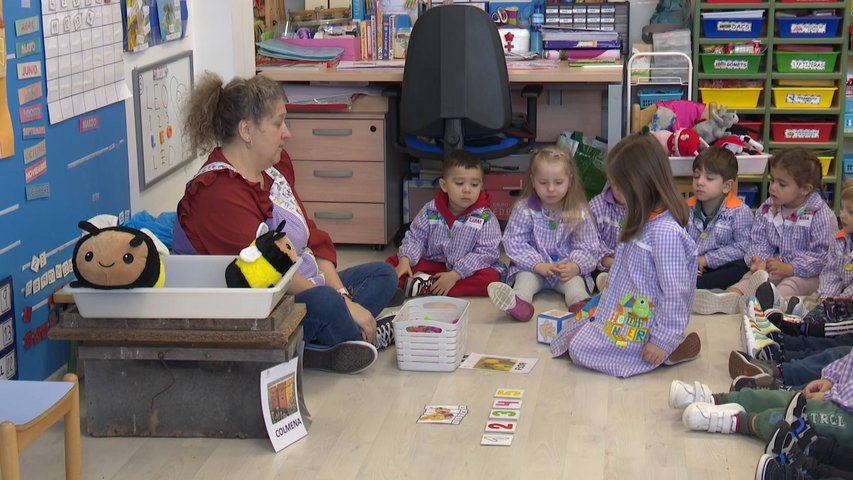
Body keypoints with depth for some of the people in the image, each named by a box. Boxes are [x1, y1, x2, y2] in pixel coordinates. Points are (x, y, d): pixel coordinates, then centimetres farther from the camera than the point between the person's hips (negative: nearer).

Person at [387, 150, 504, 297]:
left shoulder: (486, 218, -12)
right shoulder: (431, 210, -2)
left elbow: (486, 253, -18)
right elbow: (415, 237, 3)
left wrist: (455, 275, -27)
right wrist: (405, 260, -19)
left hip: (468, 270, -3)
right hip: (432, 265, 3)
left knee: (490, 277, -35)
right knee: (393, 261, -6)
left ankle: (429, 287, -33)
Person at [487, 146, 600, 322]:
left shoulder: (579, 212, -2)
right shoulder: (524, 209, -4)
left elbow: (587, 248, -1)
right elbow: (514, 243, -8)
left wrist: (575, 267, -23)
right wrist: (539, 265, -21)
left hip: (568, 269, 1)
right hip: (532, 267, 0)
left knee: (575, 282, -29)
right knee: (525, 278, -30)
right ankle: (519, 303, -59)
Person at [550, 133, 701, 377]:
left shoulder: (665, 232, -25)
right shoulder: (644, 222, 7)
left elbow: (675, 293, -24)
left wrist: (664, 340, -21)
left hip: (641, 328, -10)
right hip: (622, 315, 10)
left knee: (580, 348, -16)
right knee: (570, 334, 9)